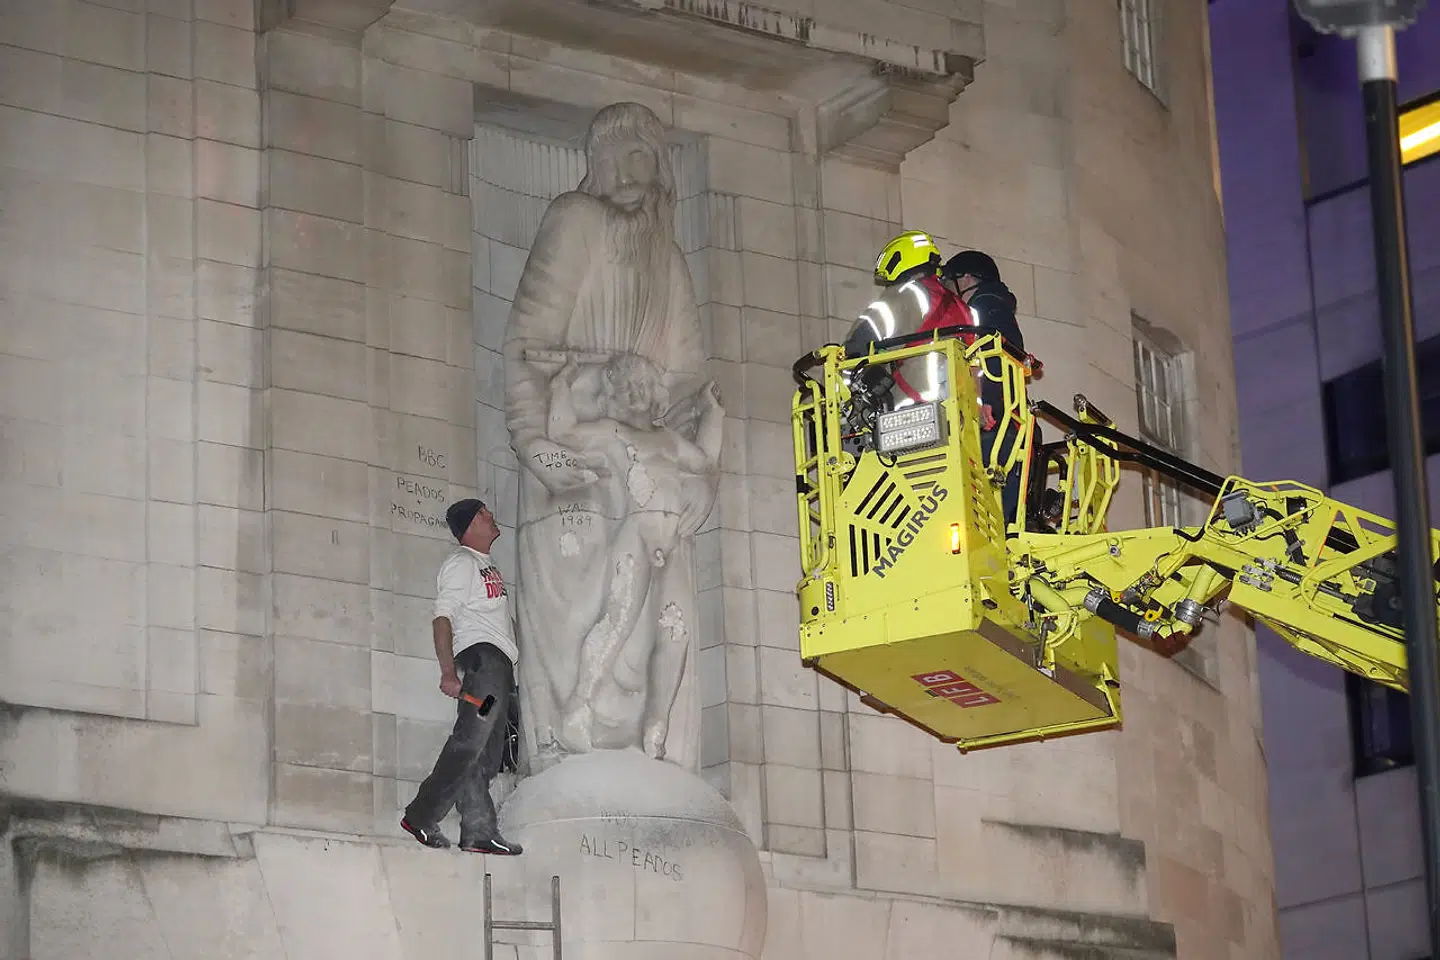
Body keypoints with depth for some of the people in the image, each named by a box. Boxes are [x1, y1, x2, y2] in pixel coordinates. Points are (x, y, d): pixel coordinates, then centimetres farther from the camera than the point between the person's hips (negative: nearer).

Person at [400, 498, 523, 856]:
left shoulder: (488, 566, 26)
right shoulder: (461, 563, -3)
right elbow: (442, 618, -13)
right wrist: (448, 671, -23)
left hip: (500, 665, 10)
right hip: (479, 655, -10)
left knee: (486, 755, 3)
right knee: (470, 741, -20)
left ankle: (479, 833, 0)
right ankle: (421, 816, -21)